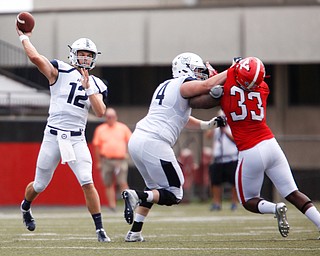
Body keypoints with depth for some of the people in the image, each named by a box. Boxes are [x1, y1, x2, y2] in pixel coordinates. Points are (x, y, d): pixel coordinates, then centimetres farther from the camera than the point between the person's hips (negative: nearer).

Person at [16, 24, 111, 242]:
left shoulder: (96, 85, 9)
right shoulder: (60, 72, -2)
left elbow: (100, 112, -6)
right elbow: (34, 57, -16)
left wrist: (87, 87, -11)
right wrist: (24, 36, -4)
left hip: (77, 139, 1)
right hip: (53, 136, -1)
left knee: (87, 183, -15)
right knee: (40, 185, 11)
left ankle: (100, 229, -10)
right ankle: (26, 207, 44)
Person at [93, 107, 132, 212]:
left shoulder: (123, 128, 7)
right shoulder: (100, 130, 8)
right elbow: (97, 146, 9)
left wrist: (127, 153, -2)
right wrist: (98, 162, 6)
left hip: (120, 160, -1)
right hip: (106, 160, 1)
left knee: (123, 183, -12)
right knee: (108, 184, 1)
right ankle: (112, 206, 7)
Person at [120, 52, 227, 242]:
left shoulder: (166, 86, 25)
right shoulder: (184, 85, -3)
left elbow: (182, 119, 32)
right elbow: (207, 85, -21)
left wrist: (208, 125, 24)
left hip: (136, 140, 9)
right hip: (154, 143, -9)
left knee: (155, 187, 25)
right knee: (174, 195, 1)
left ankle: (135, 232, 17)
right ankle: (137, 196, -21)